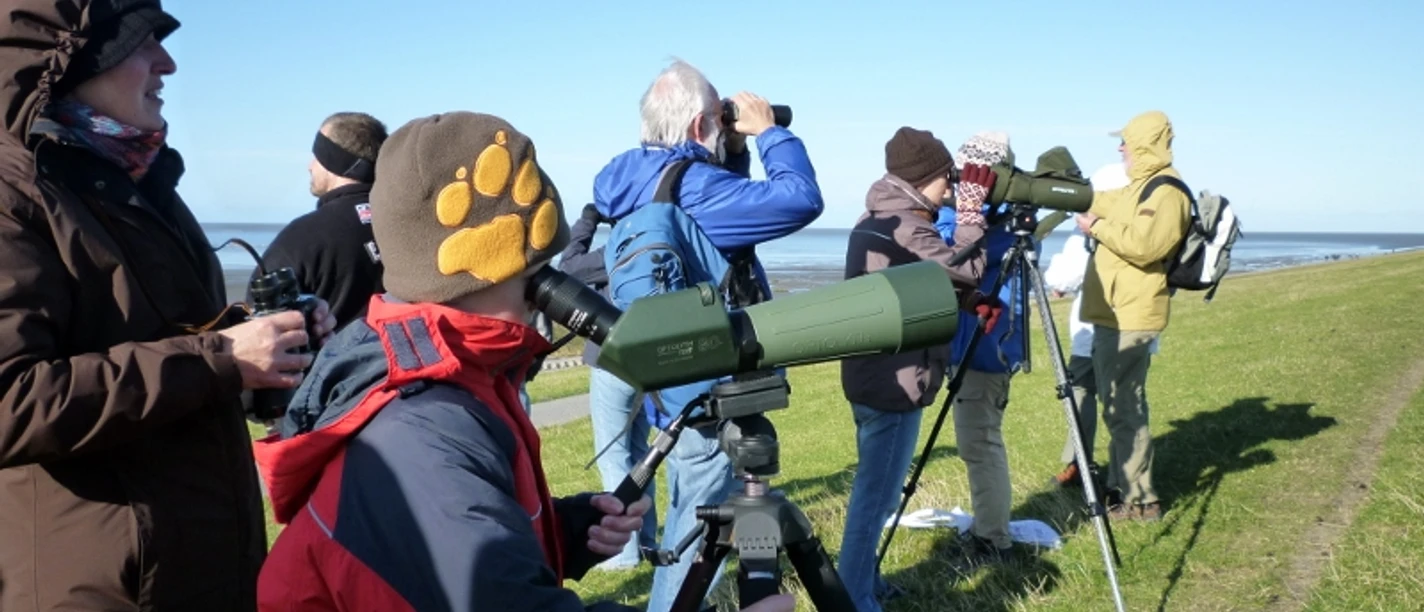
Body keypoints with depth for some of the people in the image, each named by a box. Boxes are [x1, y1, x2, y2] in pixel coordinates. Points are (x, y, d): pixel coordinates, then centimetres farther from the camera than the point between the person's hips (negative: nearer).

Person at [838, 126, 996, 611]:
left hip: (870, 377, 10)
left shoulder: (872, 222, 11)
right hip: (896, 384, -10)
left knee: (873, 489, 19)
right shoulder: (905, 229, -20)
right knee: (877, 495, -2)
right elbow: (967, 270, -14)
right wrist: (971, 213, -5)